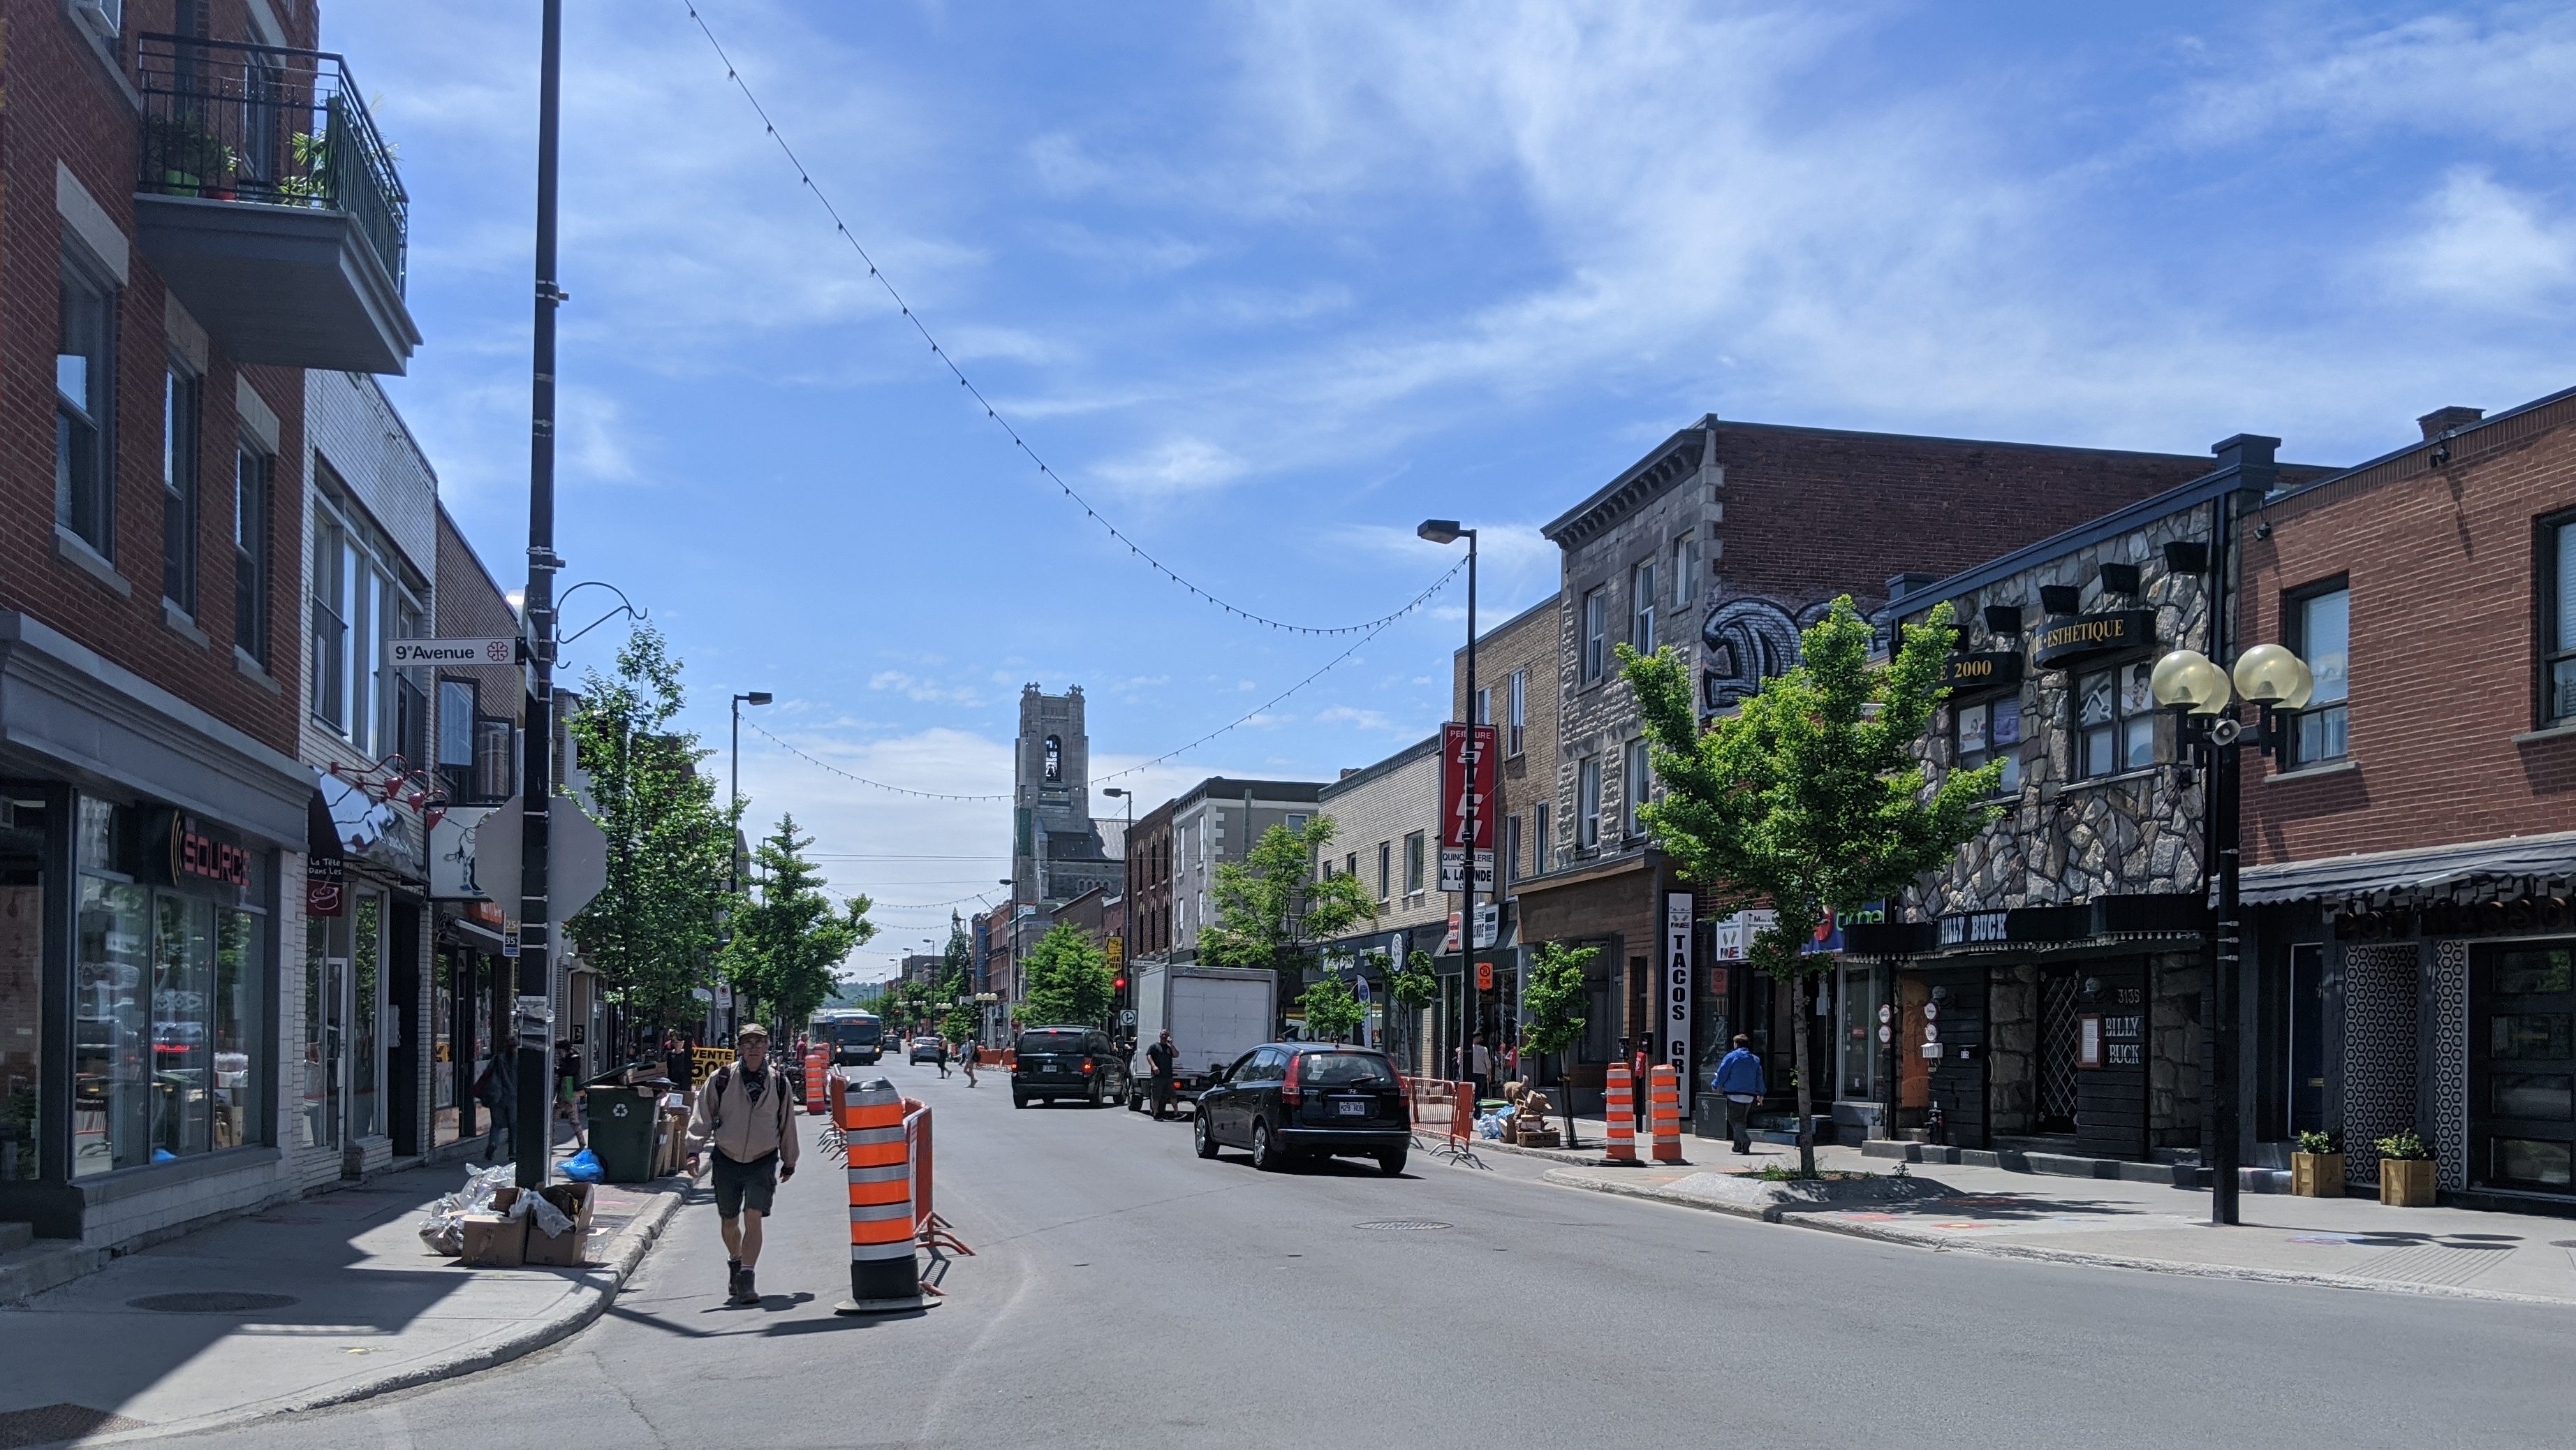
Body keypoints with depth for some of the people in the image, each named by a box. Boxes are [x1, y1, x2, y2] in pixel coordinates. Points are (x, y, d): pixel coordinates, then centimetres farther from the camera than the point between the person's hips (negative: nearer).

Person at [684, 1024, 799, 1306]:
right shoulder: (722, 1079, -5)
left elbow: (787, 1124, 12)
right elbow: (703, 1117, 0)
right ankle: (735, 1262, 40)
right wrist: (694, 1151, -11)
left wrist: (789, 1162, 18)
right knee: (729, 1222, 12)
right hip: (727, 1159, 1)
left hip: (763, 1162, -1)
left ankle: (746, 1279, -11)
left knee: (754, 1218, -14)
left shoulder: (779, 1082, 1)